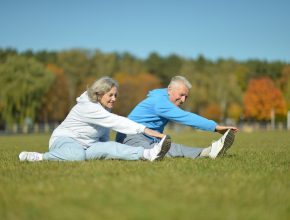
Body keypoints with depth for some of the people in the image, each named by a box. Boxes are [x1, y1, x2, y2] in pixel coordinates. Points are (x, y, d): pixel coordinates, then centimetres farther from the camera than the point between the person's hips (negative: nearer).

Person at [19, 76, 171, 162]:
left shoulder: (104, 108, 10)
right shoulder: (87, 107, -20)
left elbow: (104, 137, 14)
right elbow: (115, 121, -30)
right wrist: (144, 129, -36)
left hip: (87, 146, 7)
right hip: (64, 140, -7)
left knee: (109, 147, -25)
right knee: (77, 155, -45)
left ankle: (149, 154, -48)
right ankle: (38, 157, -28)